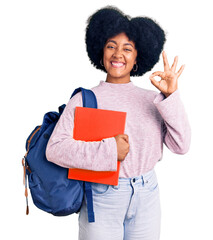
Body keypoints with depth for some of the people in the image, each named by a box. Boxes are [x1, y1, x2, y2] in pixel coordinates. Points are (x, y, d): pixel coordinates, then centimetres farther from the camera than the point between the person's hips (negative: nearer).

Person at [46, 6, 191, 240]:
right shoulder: (84, 100, -7)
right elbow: (55, 148, -16)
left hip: (147, 196, 3)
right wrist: (108, 151, -21)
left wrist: (170, 97, -13)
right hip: (102, 197, -2)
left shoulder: (151, 100, 1)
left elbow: (181, 146, -6)